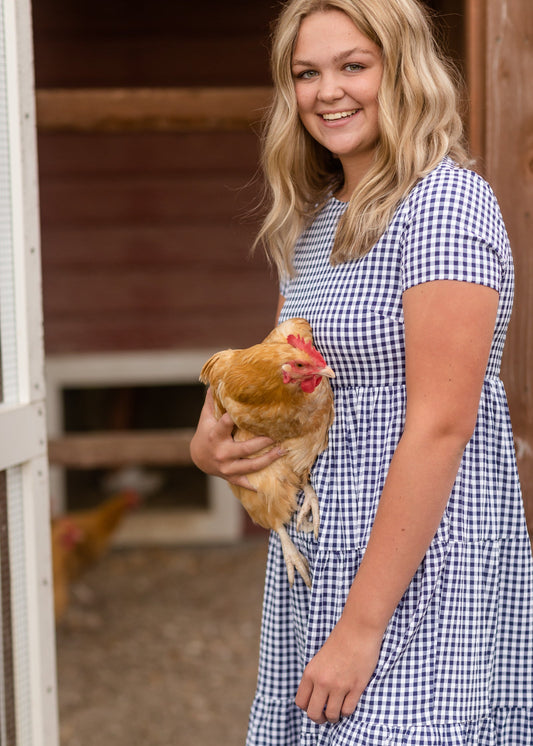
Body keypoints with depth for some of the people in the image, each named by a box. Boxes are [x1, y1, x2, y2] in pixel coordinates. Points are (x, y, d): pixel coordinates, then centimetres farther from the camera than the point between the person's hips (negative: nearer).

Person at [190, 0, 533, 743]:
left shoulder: (446, 203, -14)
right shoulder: (314, 217, 12)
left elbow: (441, 425, -19)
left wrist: (363, 625, -20)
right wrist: (211, 440, -2)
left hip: (418, 572, -8)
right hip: (316, 567, 8)